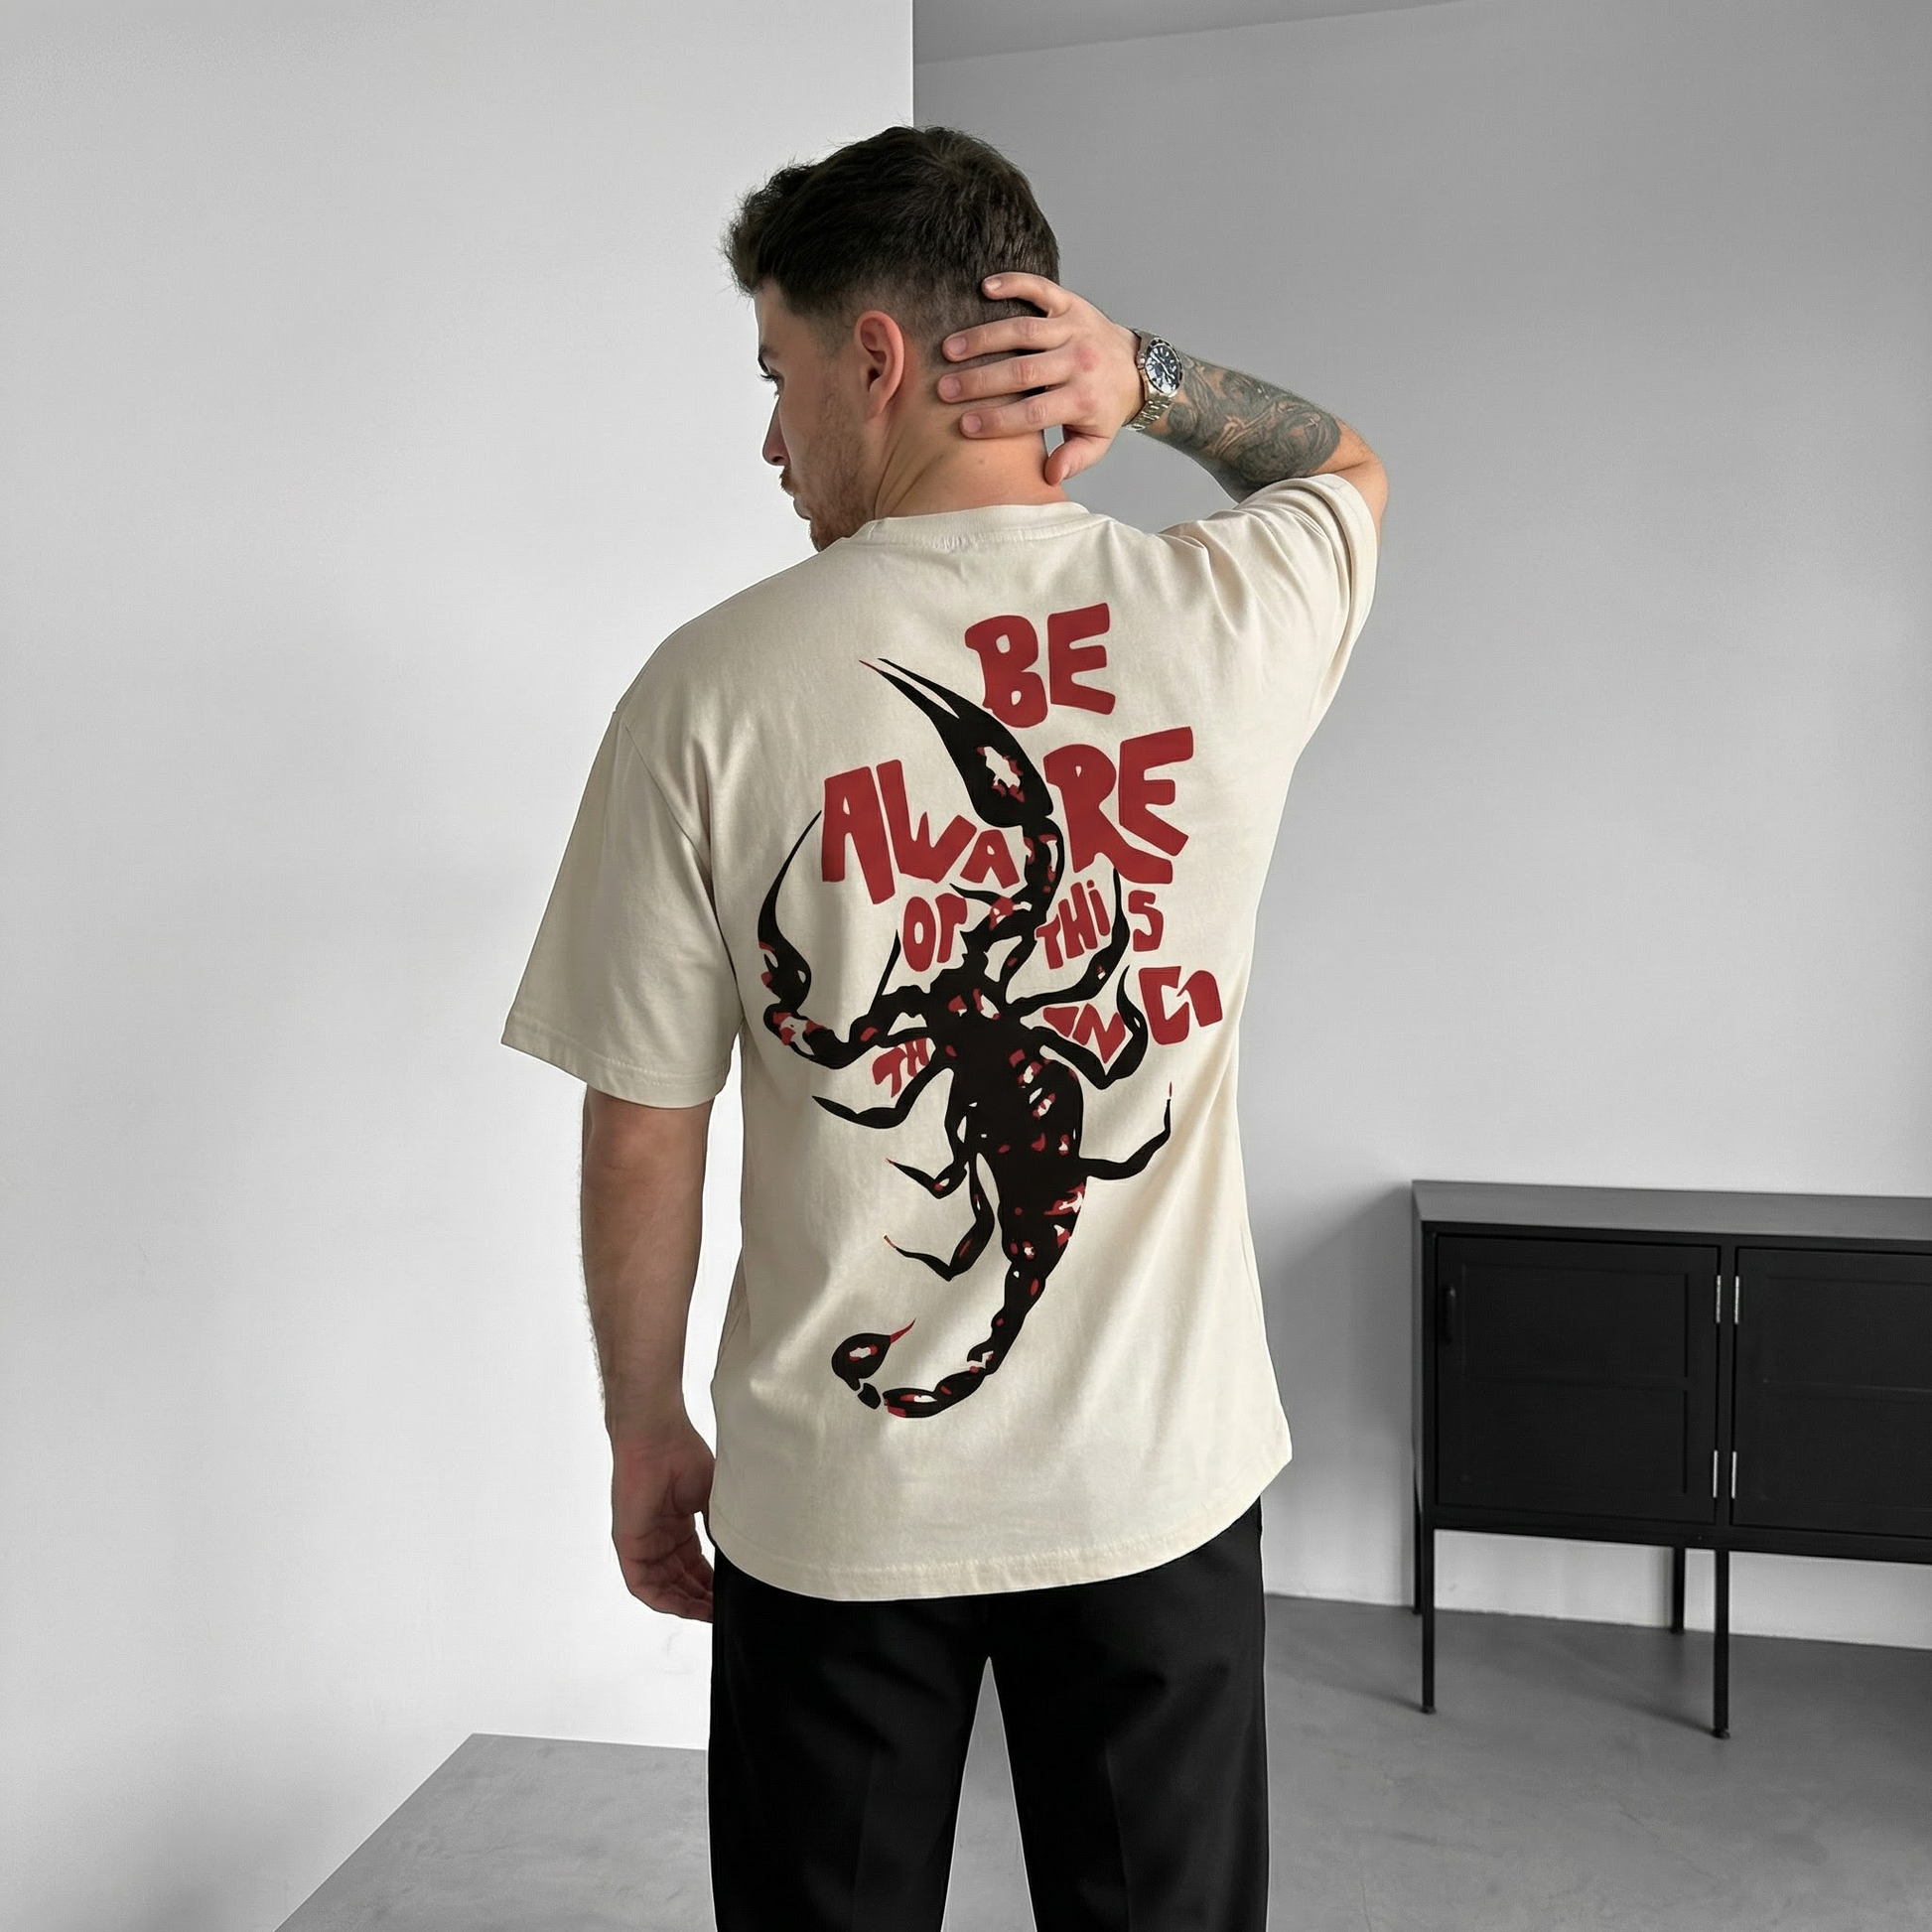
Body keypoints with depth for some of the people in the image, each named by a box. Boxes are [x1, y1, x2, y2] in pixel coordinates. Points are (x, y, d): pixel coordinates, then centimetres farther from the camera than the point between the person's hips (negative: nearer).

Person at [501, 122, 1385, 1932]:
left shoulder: (713, 685, -14)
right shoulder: (1234, 618, -8)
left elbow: (642, 1131, -8)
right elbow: (1347, 460, 18)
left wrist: (644, 1434, 7)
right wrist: (1153, 376, -2)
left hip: (836, 1500, -1)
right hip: (1160, 1471, 2)